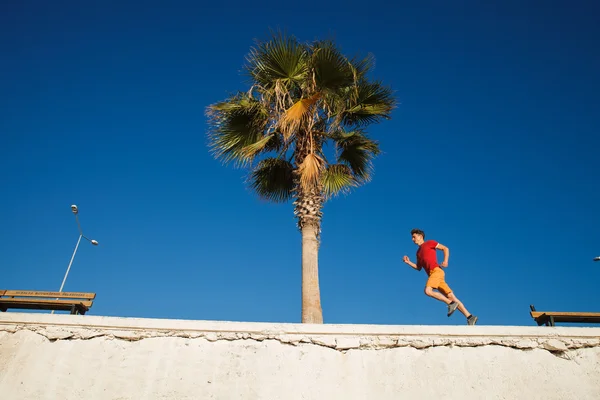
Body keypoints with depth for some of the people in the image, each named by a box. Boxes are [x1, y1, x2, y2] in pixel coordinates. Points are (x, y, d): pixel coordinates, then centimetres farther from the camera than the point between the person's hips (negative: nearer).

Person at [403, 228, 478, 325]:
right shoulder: (418, 252, 28)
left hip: (436, 271, -7)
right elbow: (418, 268, 27)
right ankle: (470, 317, -6)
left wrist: (445, 261, -12)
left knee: (428, 291, -26)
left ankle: (451, 303, -17)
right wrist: (408, 262, 14)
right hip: (432, 274, 7)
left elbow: (445, 248, 3)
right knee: (451, 297, -2)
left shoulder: (429, 243, 8)